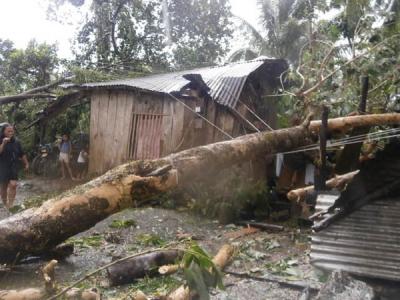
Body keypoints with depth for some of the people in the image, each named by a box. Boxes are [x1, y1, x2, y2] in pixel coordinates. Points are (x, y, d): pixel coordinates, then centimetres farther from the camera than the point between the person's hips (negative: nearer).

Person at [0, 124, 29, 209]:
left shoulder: (16, 142, 2)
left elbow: (22, 154, 13)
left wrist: (26, 164, 14)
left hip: (13, 167, 2)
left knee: (13, 185, -14)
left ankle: (10, 204, -9)